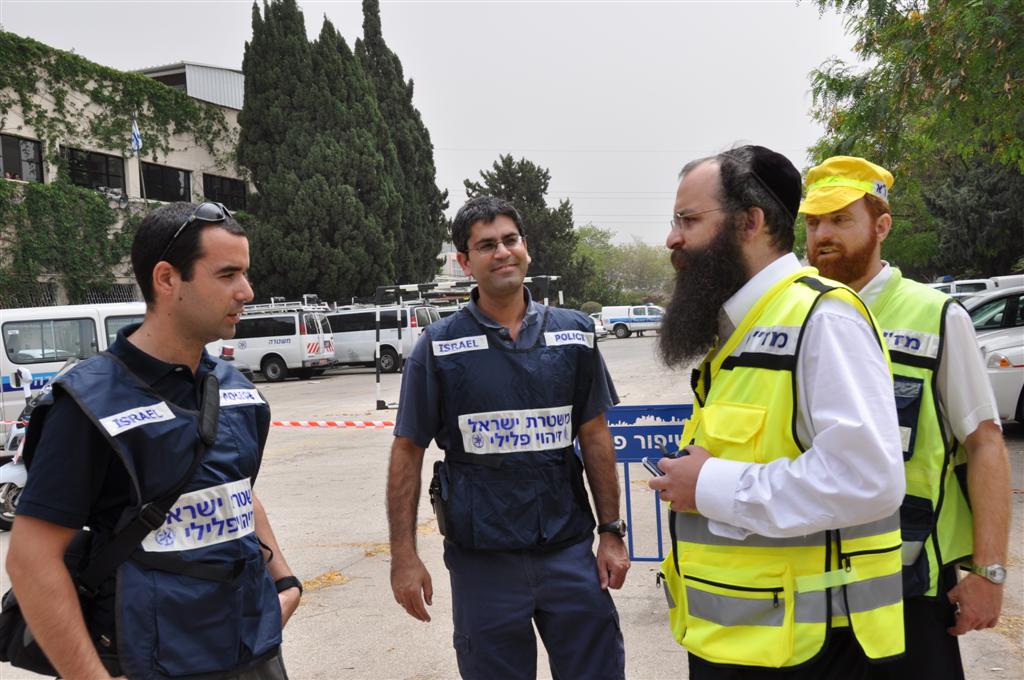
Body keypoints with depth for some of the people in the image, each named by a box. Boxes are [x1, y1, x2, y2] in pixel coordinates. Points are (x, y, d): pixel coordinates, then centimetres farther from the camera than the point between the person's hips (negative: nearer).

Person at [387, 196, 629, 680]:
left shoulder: (574, 332, 3)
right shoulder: (439, 346, -4)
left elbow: (594, 435, 6)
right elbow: (407, 451, -2)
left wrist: (611, 531, 3)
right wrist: (404, 556, -6)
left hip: (568, 547, 2)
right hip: (482, 556, -2)